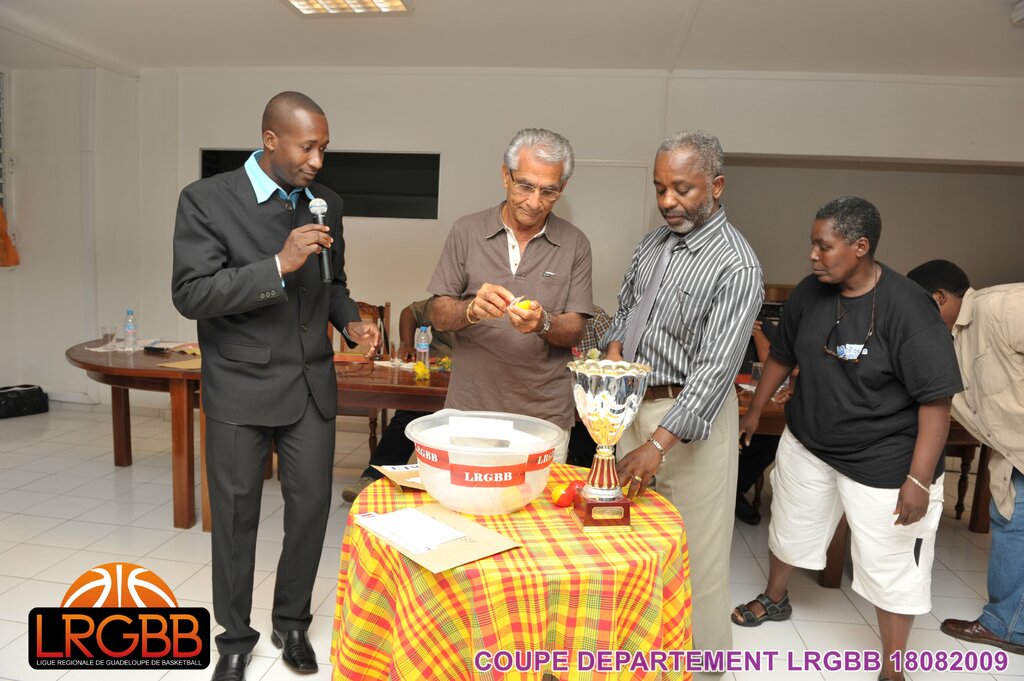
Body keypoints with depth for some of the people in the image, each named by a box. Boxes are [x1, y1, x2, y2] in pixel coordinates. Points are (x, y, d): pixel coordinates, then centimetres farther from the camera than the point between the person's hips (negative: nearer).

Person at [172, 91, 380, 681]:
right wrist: (278, 265, -26)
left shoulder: (327, 204, 4)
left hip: (312, 384, 4)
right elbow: (190, 295, -16)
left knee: (312, 506, 8)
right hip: (241, 388, -3)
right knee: (236, 516, 10)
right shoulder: (207, 200, -10)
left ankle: (293, 622, 32)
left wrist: (351, 322, -4)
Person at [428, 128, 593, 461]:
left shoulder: (575, 244, 1)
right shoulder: (467, 231, 1)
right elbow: (439, 315, 1)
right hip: (471, 409, 0)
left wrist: (543, 323, -21)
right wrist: (471, 310, -21)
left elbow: (574, 331, 0)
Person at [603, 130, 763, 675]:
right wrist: (614, 349, -3)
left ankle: (703, 661, 24)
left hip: (692, 415, -7)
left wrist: (659, 443, -30)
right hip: (635, 405, 7)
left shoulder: (735, 266, -16)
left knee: (696, 547, 3)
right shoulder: (652, 244, 7)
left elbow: (716, 368, -23)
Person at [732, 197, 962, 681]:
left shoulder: (907, 308, -22)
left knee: (890, 570, 7)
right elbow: (782, 355, 9)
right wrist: (755, 411, 16)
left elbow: (936, 399, -20)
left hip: (883, 461, -5)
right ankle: (774, 600, 50)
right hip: (807, 444, 6)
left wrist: (920, 478, -23)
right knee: (788, 531, 23)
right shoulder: (809, 292, -6)